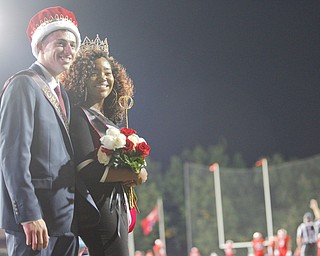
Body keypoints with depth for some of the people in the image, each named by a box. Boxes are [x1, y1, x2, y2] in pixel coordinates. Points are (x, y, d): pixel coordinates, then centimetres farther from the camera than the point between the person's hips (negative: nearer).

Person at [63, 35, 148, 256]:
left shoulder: (108, 119, 17)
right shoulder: (79, 116, -9)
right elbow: (87, 170, -19)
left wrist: (135, 173, -1)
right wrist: (135, 175, -11)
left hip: (115, 205, 9)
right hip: (98, 209, -9)